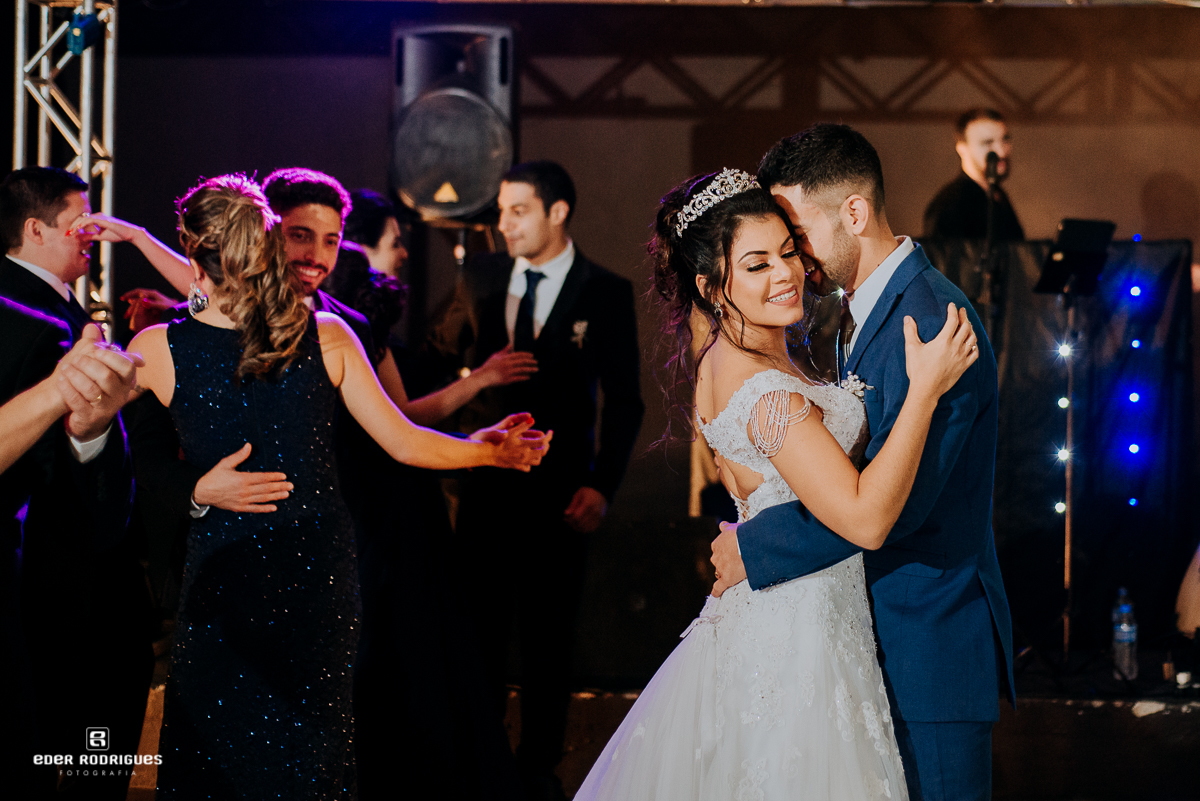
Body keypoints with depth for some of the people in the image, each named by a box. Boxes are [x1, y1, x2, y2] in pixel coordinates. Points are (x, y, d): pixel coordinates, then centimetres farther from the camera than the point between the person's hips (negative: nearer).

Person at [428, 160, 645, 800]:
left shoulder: (606, 293, -4)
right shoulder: (481, 278, 5)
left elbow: (623, 402, -3)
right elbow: (444, 355, 13)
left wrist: (602, 485, -11)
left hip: (561, 492, -2)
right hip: (486, 481, 2)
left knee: (549, 633, 8)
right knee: (479, 626, 6)